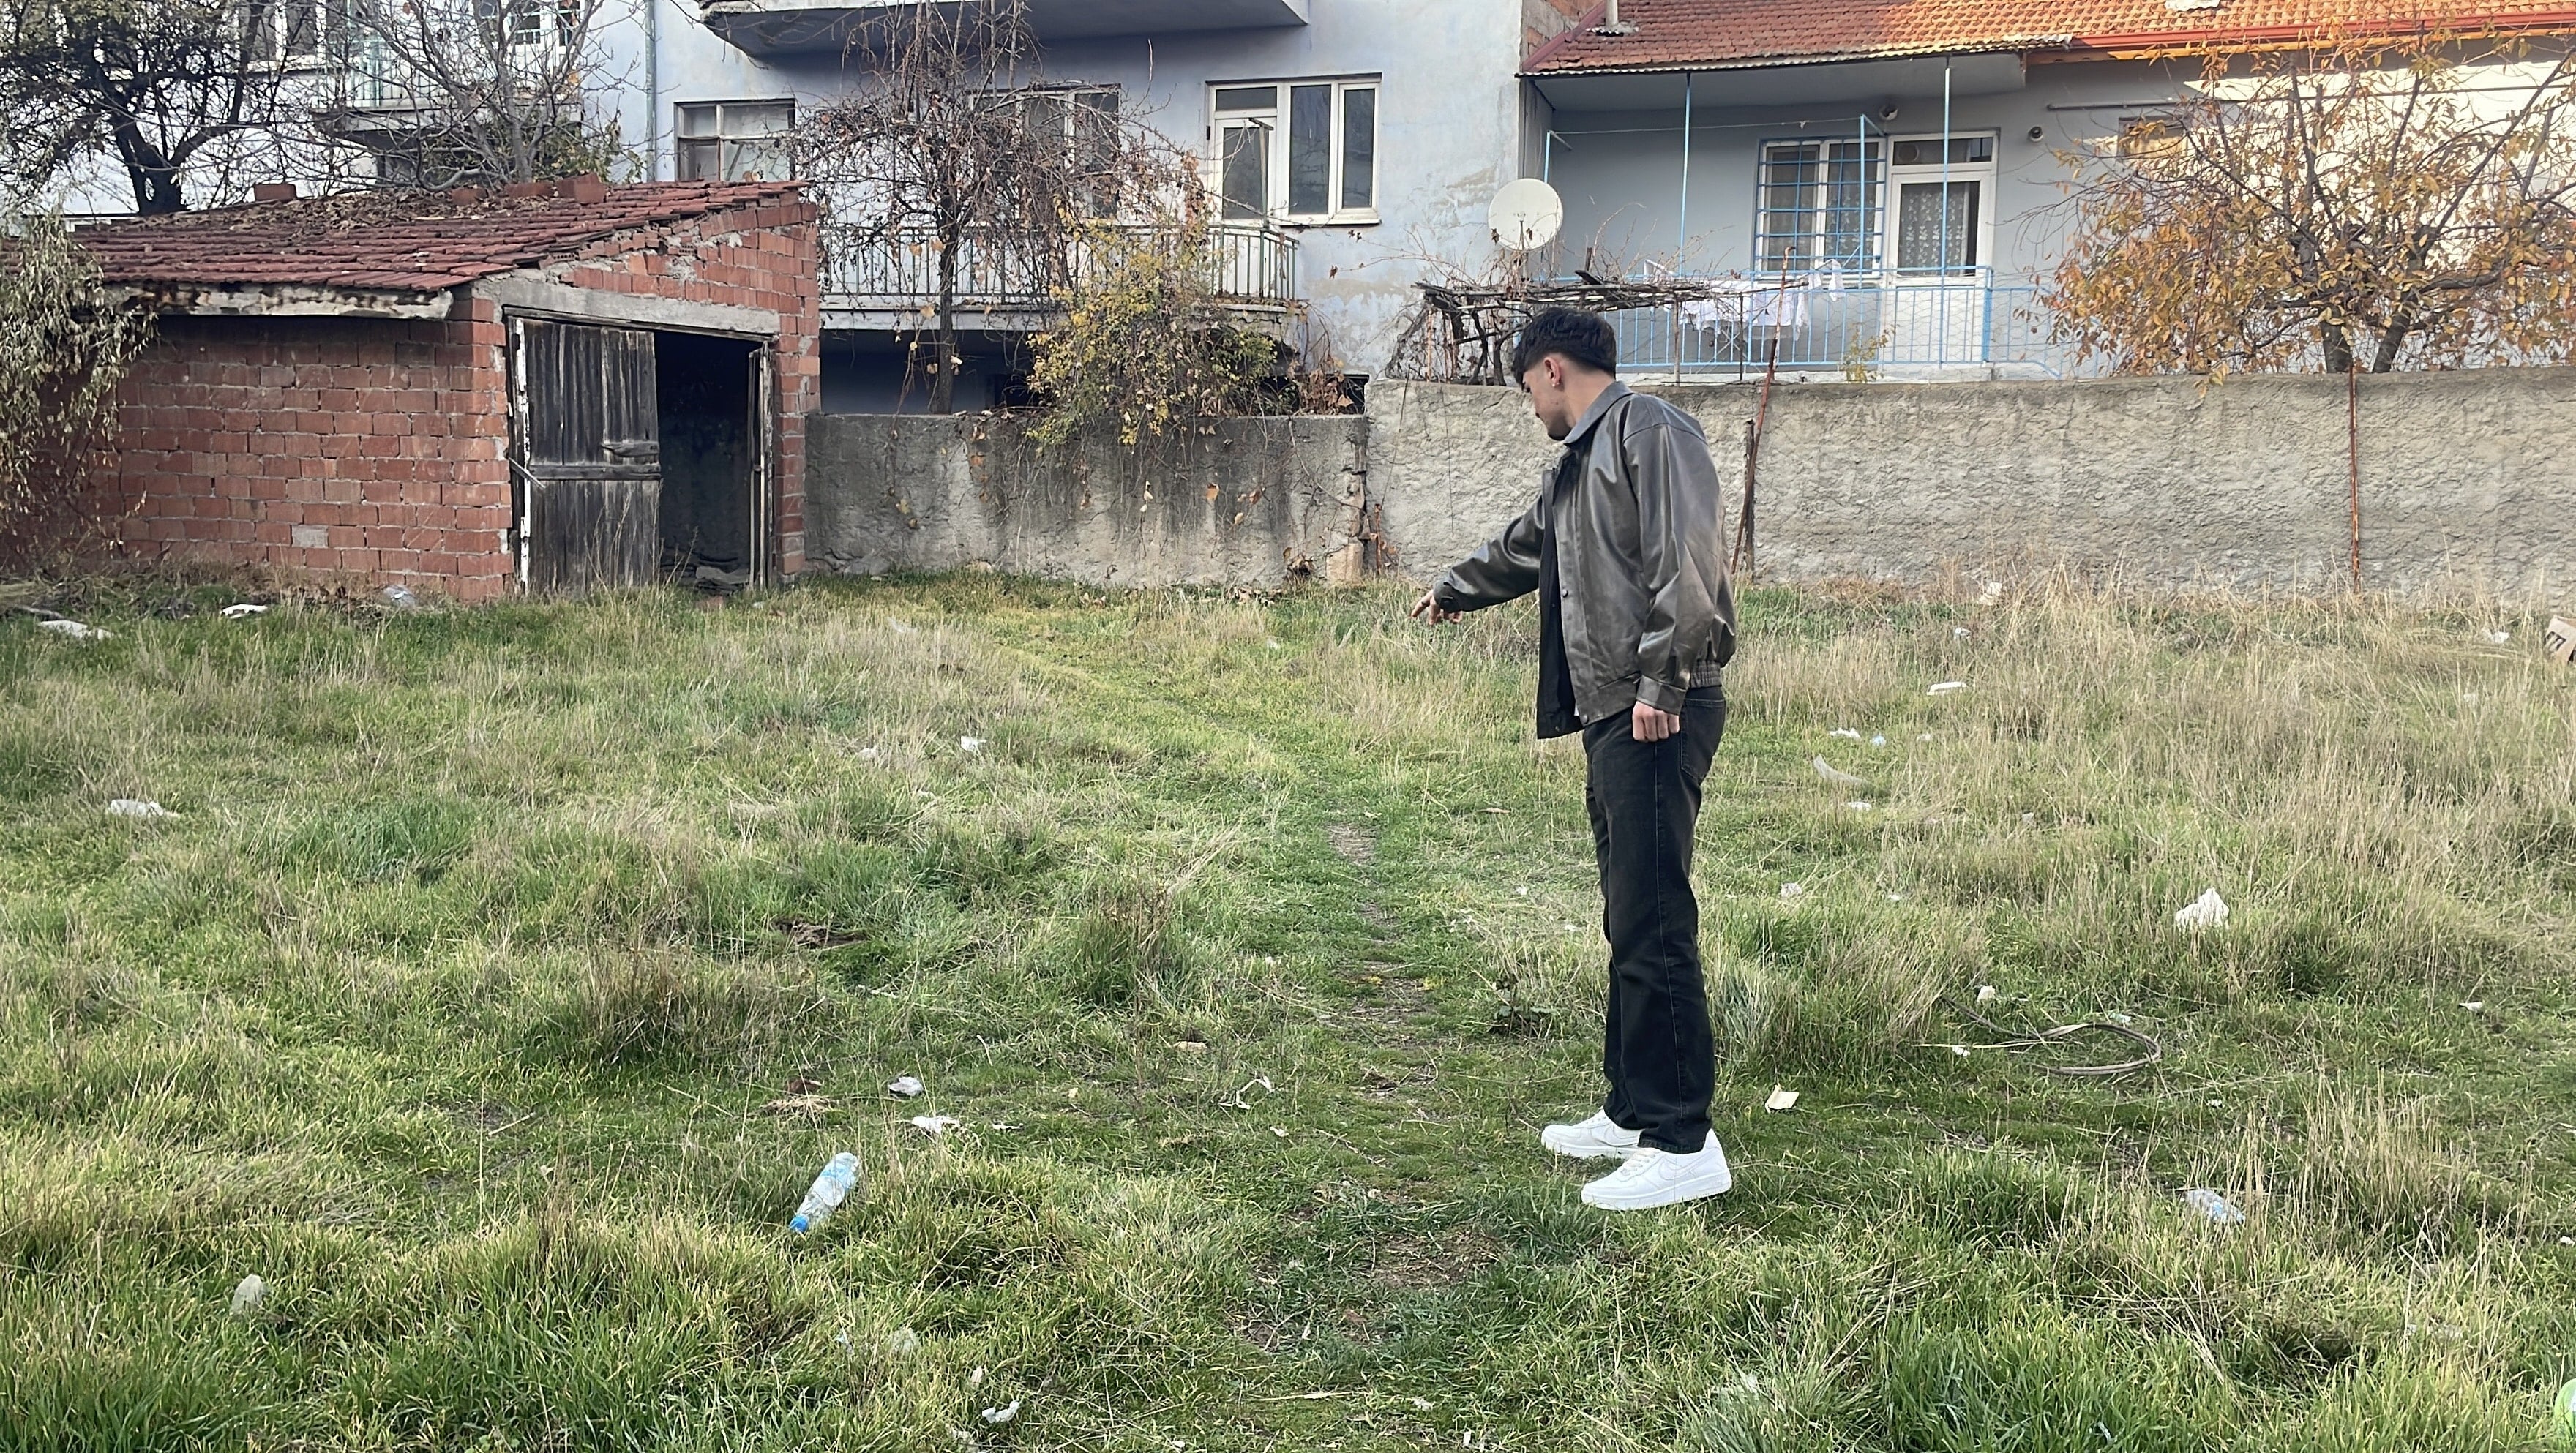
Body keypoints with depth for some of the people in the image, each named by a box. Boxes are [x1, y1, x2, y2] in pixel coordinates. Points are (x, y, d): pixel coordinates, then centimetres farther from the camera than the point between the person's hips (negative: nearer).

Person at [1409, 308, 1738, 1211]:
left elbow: (1686, 562, -19)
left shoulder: (1648, 433, -7)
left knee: (1654, 925, -11)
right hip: (1610, 715, 10)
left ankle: (1683, 1143, -7)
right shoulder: (1581, 462, 24)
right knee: (1630, 923, 13)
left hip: (1656, 714, -10)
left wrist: (1662, 683, -22)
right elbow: (1524, 547, 42)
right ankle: (1633, 1112, 21)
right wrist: (1454, 592, 57)